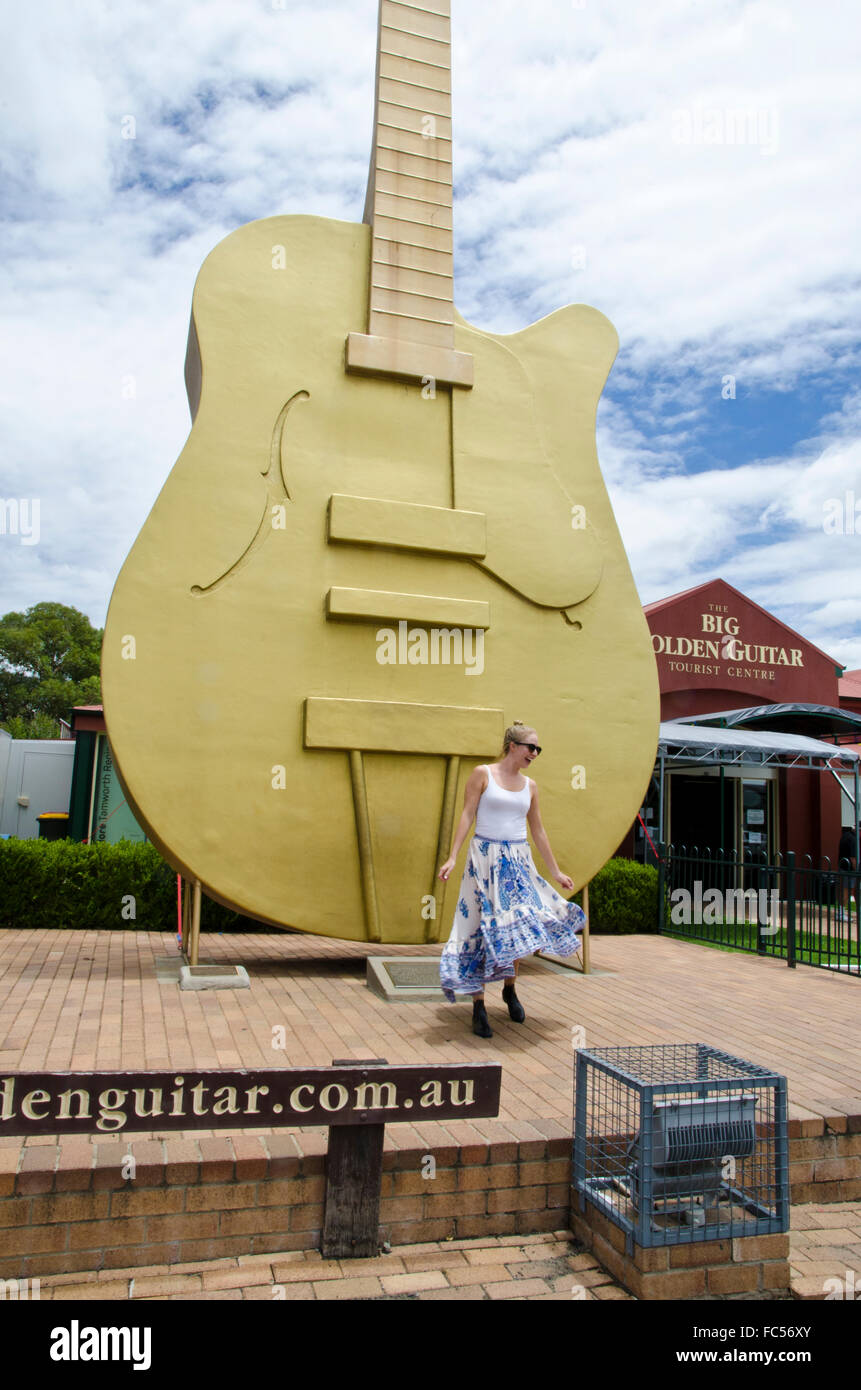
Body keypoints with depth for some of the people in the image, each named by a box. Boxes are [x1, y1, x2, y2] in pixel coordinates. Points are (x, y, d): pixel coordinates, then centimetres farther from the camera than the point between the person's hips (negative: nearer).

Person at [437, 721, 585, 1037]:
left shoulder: (529, 785, 10)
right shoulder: (483, 774, -2)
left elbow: (538, 831, 16)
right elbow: (466, 815, -5)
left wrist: (556, 872, 18)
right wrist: (452, 857, -13)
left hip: (518, 861, 5)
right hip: (485, 858, -4)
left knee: (519, 925, 0)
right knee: (482, 927, -3)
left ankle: (509, 990, 26)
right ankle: (478, 1007, 5)